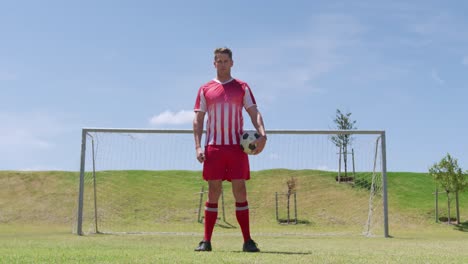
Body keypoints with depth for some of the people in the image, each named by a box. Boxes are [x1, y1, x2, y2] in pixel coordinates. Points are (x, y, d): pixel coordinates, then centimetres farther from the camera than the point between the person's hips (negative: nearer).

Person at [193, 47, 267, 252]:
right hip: (213, 147, 0)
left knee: (240, 192, -2)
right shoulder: (205, 89, 11)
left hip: (237, 147, 0)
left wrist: (262, 135, -16)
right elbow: (198, 120, 8)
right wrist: (198, 147, -4)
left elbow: (254, 113, 3)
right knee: (213, 193, 0)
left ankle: (247, 241, 3)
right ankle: (206, 241, 6)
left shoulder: (242, 87, 11)